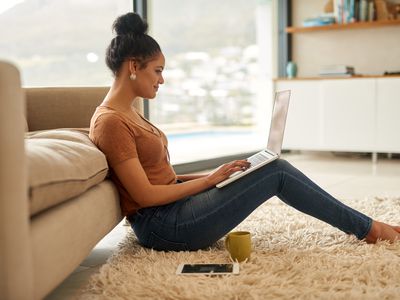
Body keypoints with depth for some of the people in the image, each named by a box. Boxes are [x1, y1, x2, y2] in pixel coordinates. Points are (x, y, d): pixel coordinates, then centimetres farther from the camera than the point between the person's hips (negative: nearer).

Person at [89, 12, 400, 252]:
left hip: (173, 204, 9)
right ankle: (367, 228, 9)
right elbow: (145, 195, -20)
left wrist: (213, 175, 5)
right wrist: (210, 180, -10)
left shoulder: (127, 112, 13)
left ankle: (362, 224, 11)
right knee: (276, 171, -7)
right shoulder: (110, 121, -18)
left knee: (273, 167, 3)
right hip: (163, 225, -9)